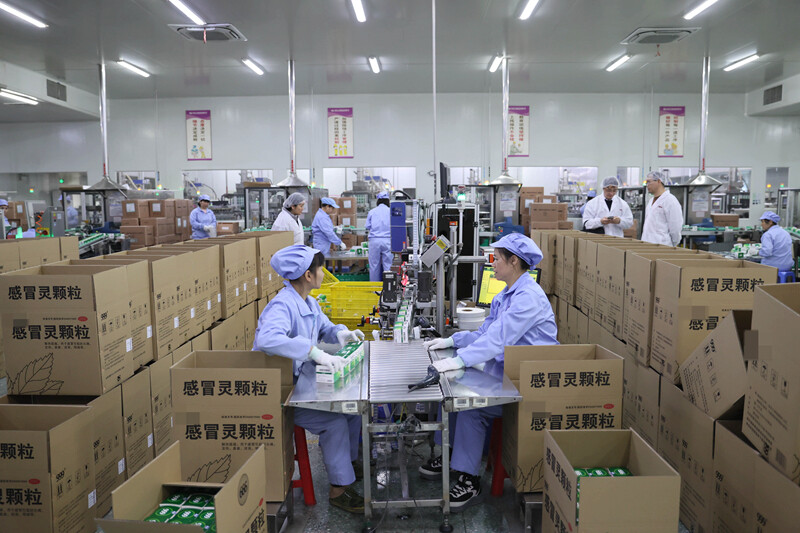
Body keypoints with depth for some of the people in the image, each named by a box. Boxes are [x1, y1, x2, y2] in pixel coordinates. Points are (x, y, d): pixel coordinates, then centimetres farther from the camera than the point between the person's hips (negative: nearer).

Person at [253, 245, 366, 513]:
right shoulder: (282, 305, -25)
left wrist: (341, 333, -3)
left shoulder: (308, 303, 5)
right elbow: (268, 339, -44)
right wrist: (315, 352, -48)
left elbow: (325, 327, 21)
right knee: (334, 421, -19)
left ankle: (348, 460, 25)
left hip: (302, 383, 9)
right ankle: (339, 488, -3)